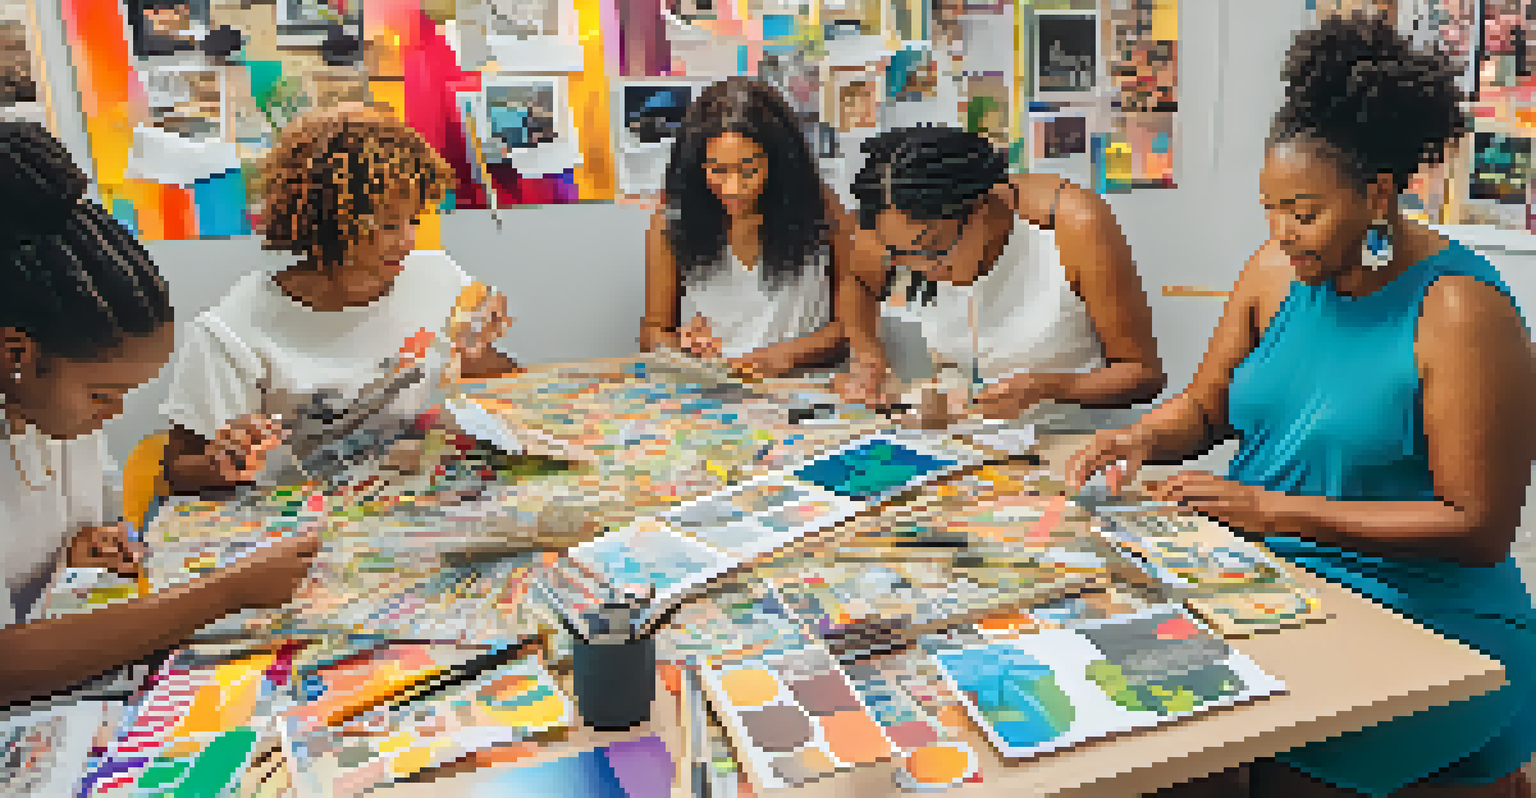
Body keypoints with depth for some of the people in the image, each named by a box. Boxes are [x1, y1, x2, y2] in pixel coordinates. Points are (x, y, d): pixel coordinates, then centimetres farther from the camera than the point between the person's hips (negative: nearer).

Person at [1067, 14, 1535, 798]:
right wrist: (1142, 439, -10)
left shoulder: (1460, 311, -14)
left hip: (1415, 615, -5)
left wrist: (1280, 510, -20)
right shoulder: (1277, 269, 3)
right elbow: (1204, 406, 12)